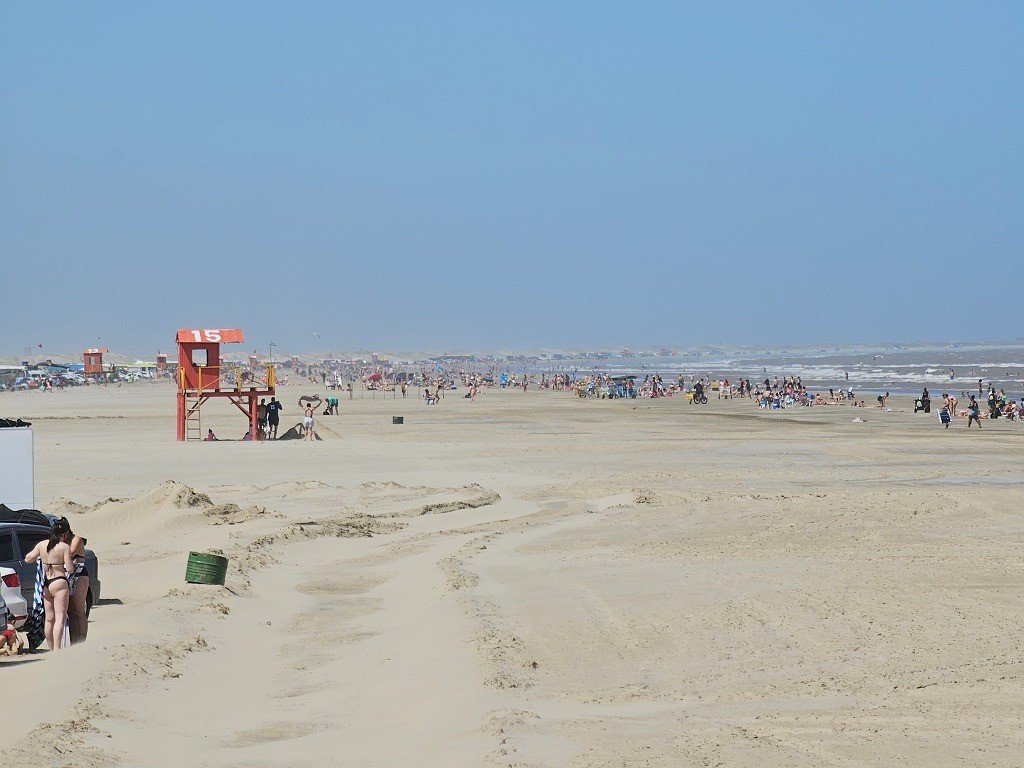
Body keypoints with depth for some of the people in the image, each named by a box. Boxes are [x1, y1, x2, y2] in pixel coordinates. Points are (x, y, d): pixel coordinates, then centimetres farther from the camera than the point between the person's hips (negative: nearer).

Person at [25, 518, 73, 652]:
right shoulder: (64, 547, -11)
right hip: (59, 583, -6)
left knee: (49, 619, 13)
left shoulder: (42, 545, 3)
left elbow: (27, 559, 11)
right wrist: (72, 567, 10)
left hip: (46, 585, 6)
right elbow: (69, 569, -13)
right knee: (60, 618, -7)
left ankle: (51, 648, 19)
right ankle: (56, 649, -18)